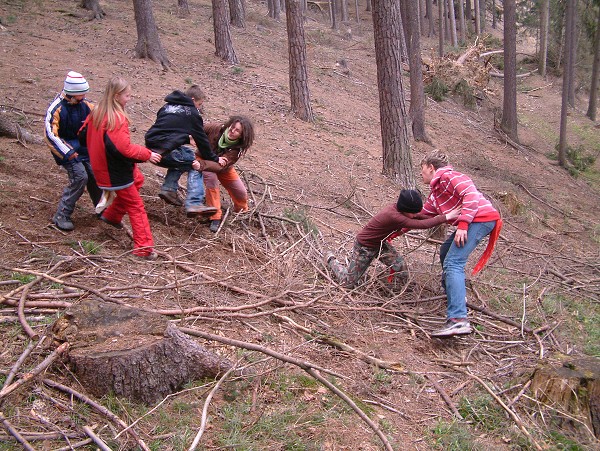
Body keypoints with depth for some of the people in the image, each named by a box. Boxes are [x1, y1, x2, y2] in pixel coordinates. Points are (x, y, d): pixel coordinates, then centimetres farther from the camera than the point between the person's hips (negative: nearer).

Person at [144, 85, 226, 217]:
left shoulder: (168, 106, 22)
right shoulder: (192, 113, 2)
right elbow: (201, 139, 4)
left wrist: (185, 138, 32)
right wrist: (214, 158, 14)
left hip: (151, 146, 8)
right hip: (165, 151, -8)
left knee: (181, 157, 30)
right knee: (196, 167, 6)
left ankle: (168, 188, 15)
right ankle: (194, 204, -7)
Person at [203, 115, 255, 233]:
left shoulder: (236, 149, -35)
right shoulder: (216, 129, -33)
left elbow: (219, 166, -48)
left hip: (223, 168, 1)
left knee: (241, 192, 0)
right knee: (212, 178, -33)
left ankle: (241, 211, 38)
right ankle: (215, 217, -27)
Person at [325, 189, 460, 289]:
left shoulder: (397, 209, -14)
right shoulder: (393, 216, -38)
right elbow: (422, 224, -43)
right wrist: (446, 217, -40)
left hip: (381, 243, 8)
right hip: (364, 247, -8)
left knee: (402, 274, -8)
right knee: (348, 283, 8)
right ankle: (331, 260, 32)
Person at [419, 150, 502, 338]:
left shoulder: (446, 176, -3)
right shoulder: (435, 193, 26)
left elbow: (470, 194, -17)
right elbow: (420, 216, 34)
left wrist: (462, 224, -23)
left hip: (480, 218, -10)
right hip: (474, 221, 10)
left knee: (453, 263, -20)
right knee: (445, 254, 25)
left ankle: (458, 320, -33)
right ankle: (456, 296, 38)